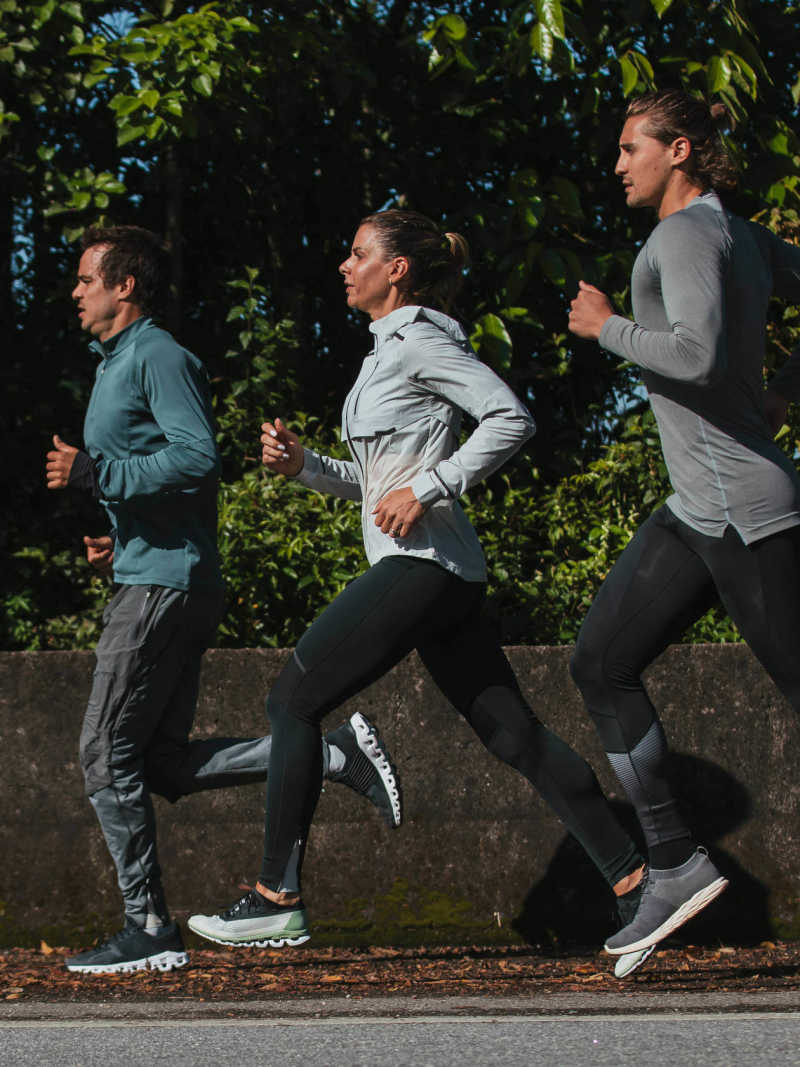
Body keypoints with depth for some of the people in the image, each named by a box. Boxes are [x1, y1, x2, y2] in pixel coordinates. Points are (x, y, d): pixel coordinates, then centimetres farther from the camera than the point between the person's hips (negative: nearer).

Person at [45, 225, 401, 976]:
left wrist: (95, 473, -22)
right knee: (165, 762, 6)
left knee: (109, 755, -7)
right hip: (155, 579, 10)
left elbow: (197, 458, -21)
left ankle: (148, 928, -5)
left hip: (164, 584, -10)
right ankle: (337, 756, 3)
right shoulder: (117, 365, 23)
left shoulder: (158, 358, -9)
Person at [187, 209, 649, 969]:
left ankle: (278, 896, -5)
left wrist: (426, 490, -19)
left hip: (422, 564, -10)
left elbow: (510, 418, -17)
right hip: (444, 574, 10)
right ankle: (635, 876, 2)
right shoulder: (388, 350, 22)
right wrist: (301, 463, 11)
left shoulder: (421, 340, -6)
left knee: (293, 702, -6)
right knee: (513, 733, 5)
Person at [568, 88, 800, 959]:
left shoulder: (688, 234, -14)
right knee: (601, 663, 8)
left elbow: (698, 358, -28)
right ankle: (672, 862, 8)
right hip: (697, 511, 10)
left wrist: (606, 328, -12)